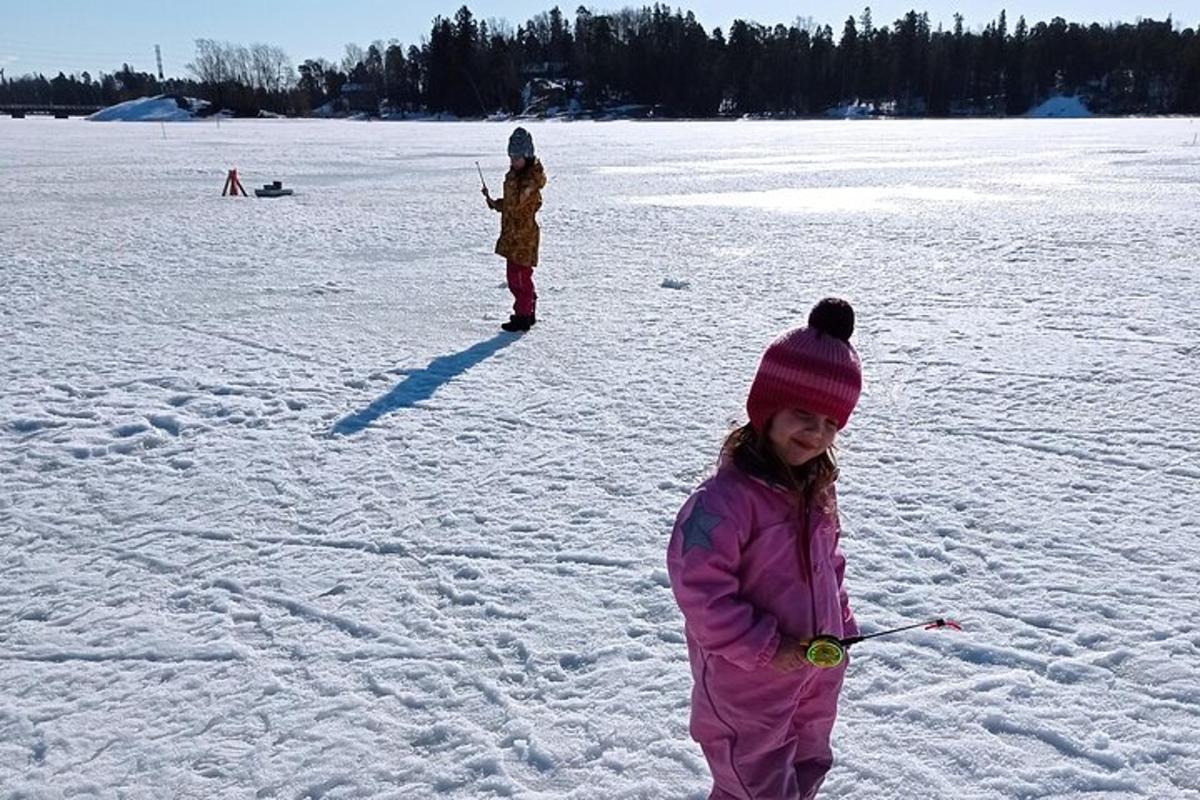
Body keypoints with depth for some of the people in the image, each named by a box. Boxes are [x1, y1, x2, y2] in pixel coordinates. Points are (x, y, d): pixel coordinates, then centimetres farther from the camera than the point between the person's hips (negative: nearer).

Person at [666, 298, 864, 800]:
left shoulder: (817, 490, -1)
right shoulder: (728, 496, -28)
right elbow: (698, 586, -28)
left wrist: (840, 626, 7)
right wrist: (764, 649, -24)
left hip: (818, 674, 8)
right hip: (748, 684, -8)